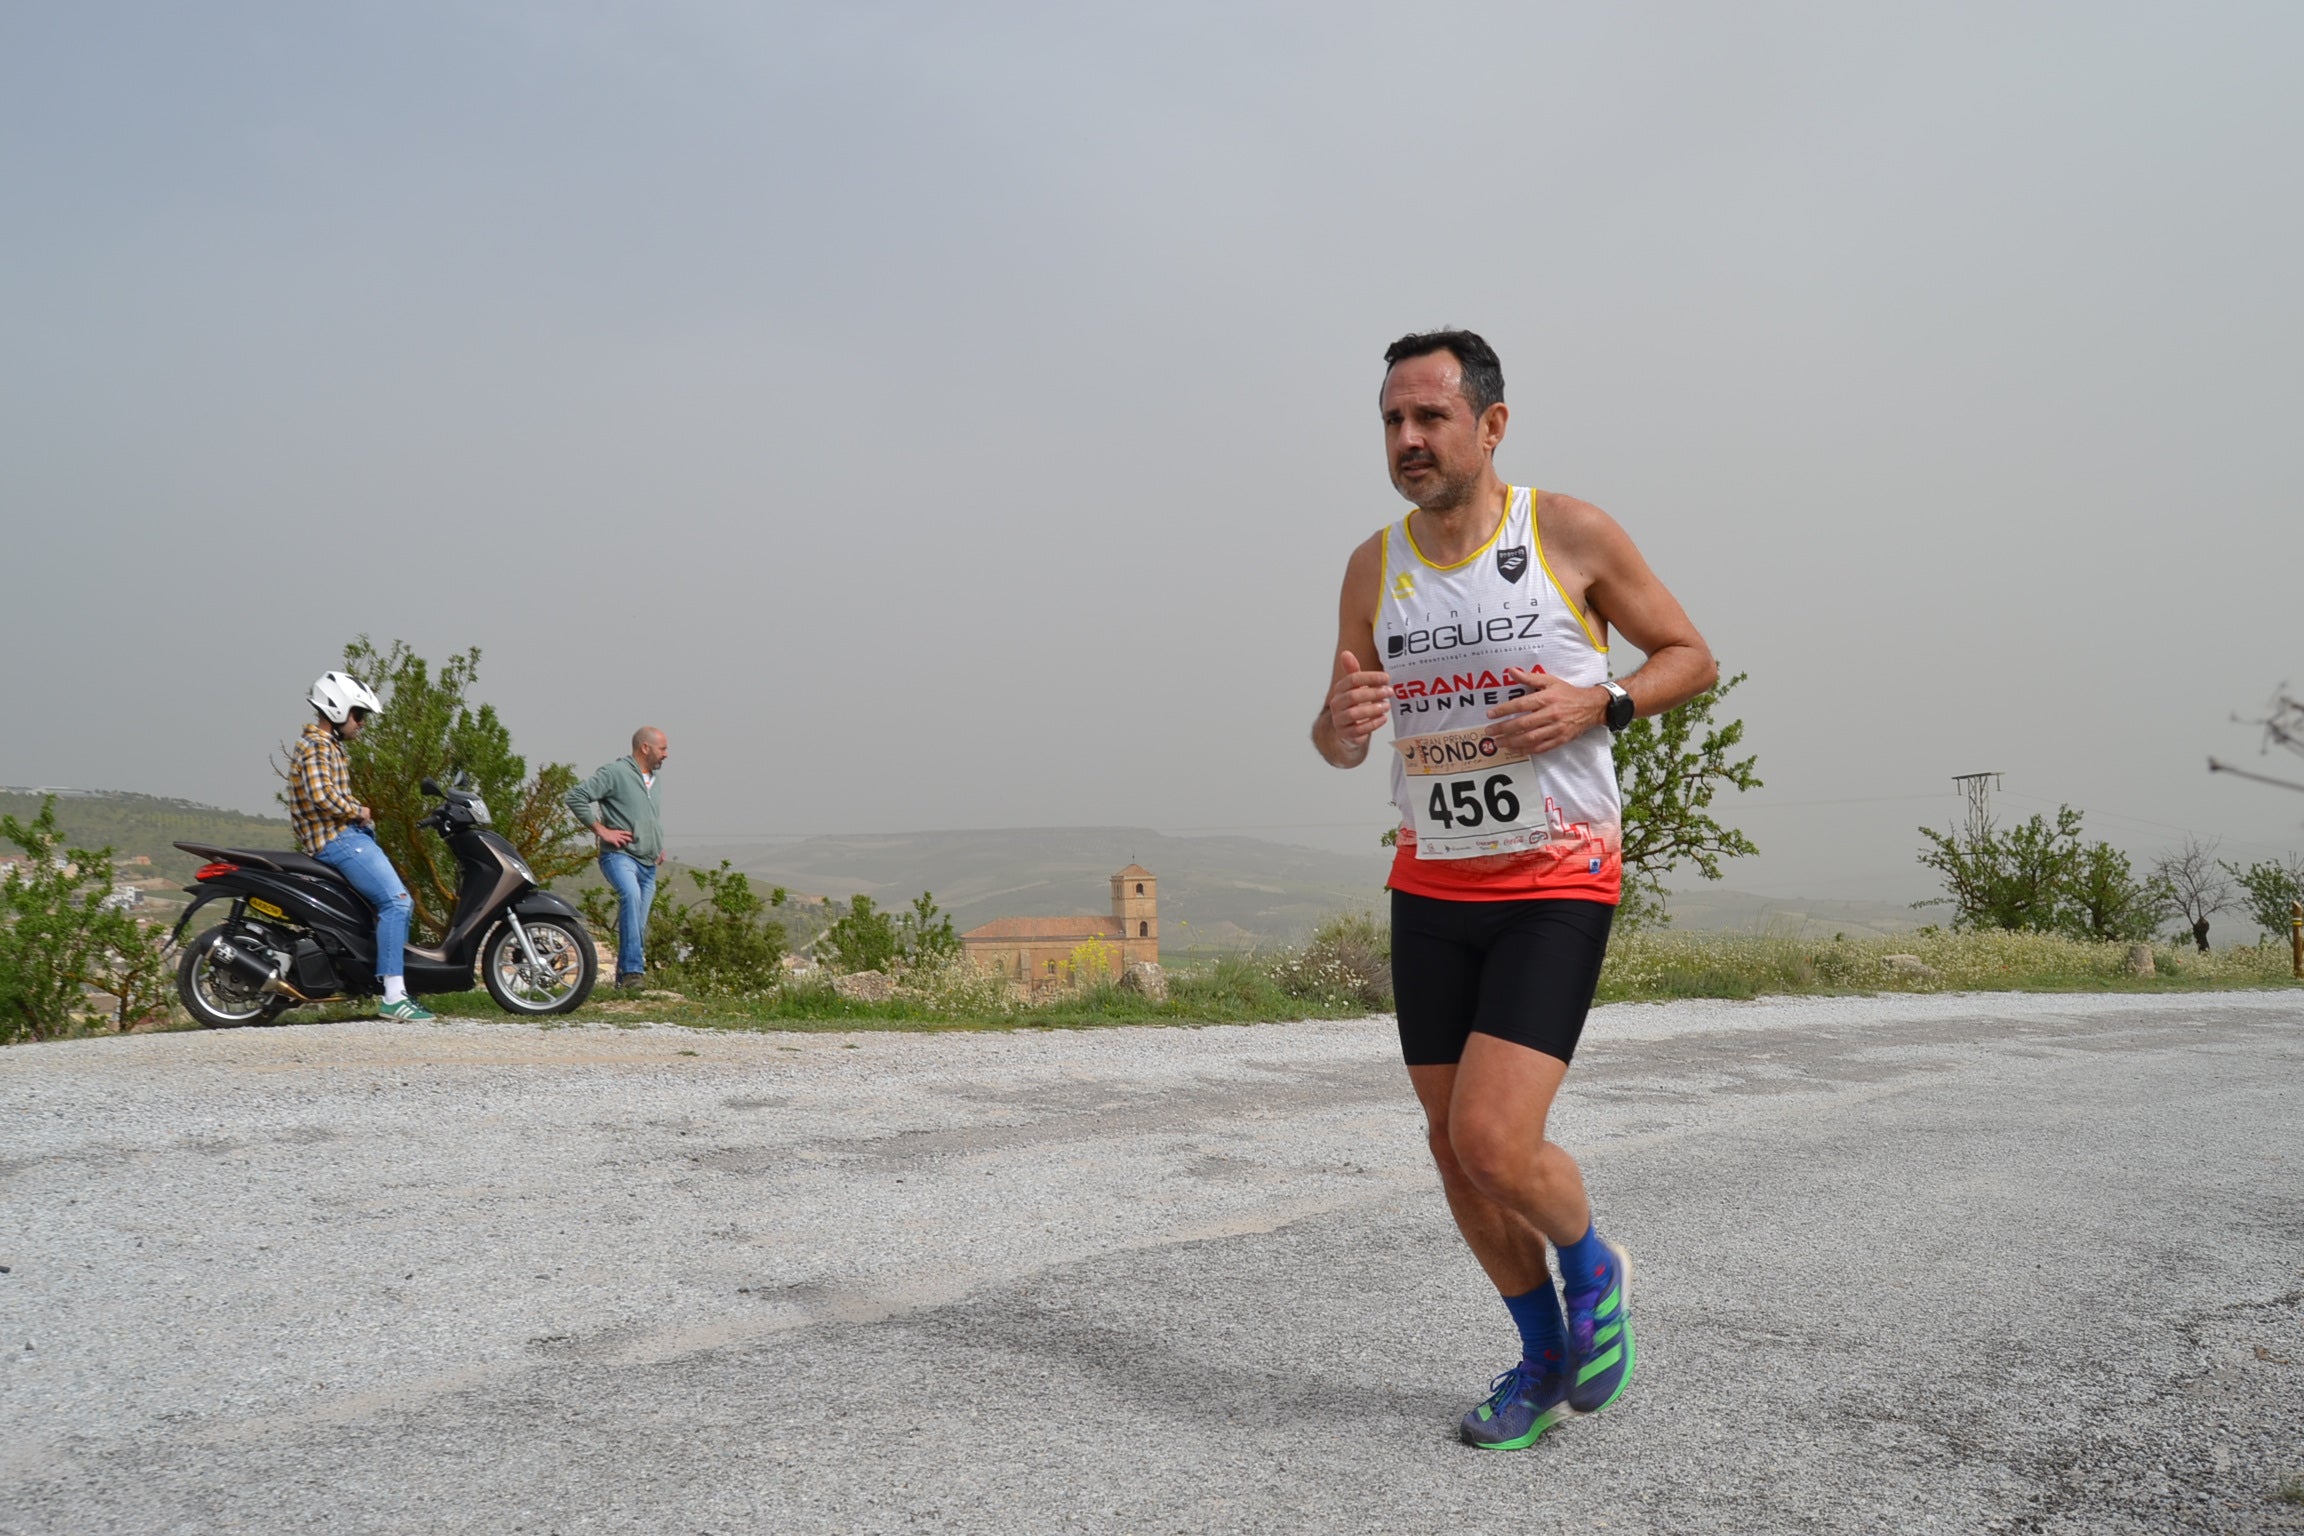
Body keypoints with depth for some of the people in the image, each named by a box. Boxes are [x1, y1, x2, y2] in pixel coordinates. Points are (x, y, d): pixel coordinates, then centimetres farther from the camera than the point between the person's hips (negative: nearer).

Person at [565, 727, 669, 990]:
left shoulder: (653, 780, 22)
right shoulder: (615, 772, -5)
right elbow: (576, 797, -13)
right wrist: (601, 830, -13)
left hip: (648, 864, 8)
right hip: (619, 855, -8)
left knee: (639, 927, 7)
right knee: (630, 895, -34)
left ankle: (624, 979, 18)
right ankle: (633, 970, -38)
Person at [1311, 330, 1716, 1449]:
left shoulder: (1572, 534, -6)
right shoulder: (1373, 568, 4)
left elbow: (1690, 658, 3)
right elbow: (1337, 744, 10)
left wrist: (1597, 704, -17)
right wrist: (1342, 723, -14)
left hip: (1556, 887, -4)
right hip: (1429, 890, 5)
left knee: (1494, 1140, -16)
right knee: (1454, 1152, 10)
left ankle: (1594, 1269, 18)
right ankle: (1544, 1354, 32)